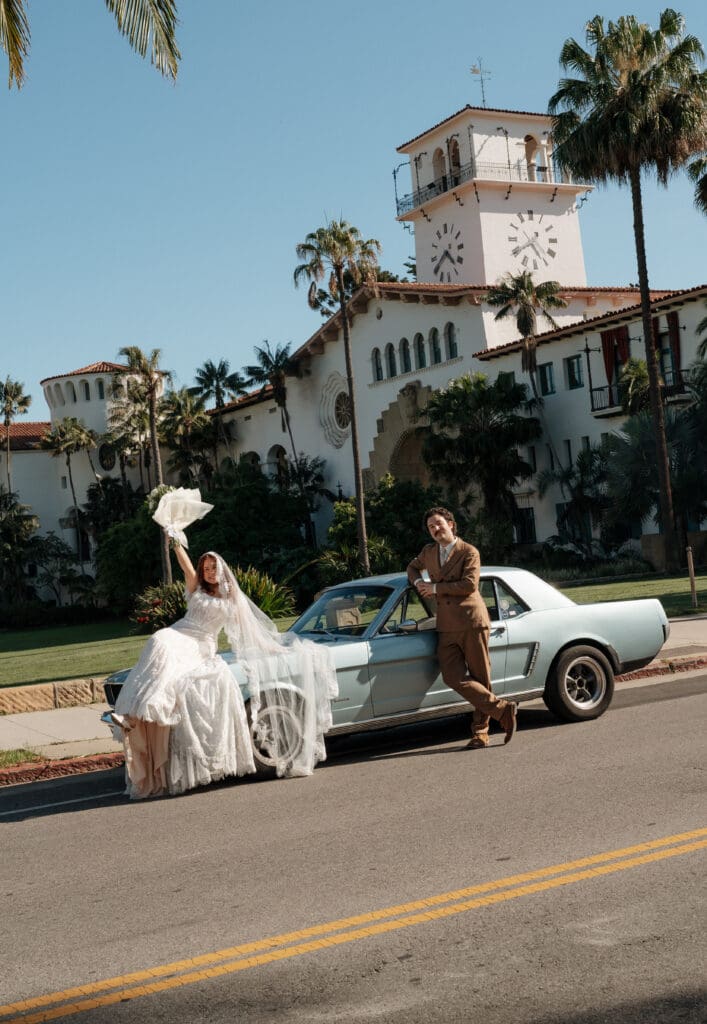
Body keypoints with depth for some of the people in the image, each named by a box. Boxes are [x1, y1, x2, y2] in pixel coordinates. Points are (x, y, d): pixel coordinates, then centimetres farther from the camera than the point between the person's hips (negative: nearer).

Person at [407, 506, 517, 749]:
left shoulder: (469, 552, -1)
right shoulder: (428, 552, 17)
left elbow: (469, 585, -14)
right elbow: (413, 567, 37)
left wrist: (435, 588, -9)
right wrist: (418, 582, 13)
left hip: (472, 622, -5)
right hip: (446, 627, 5)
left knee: (480, 678, -1)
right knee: (454, 677, -10)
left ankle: (480, 732, 7)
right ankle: (502, 709, -5)